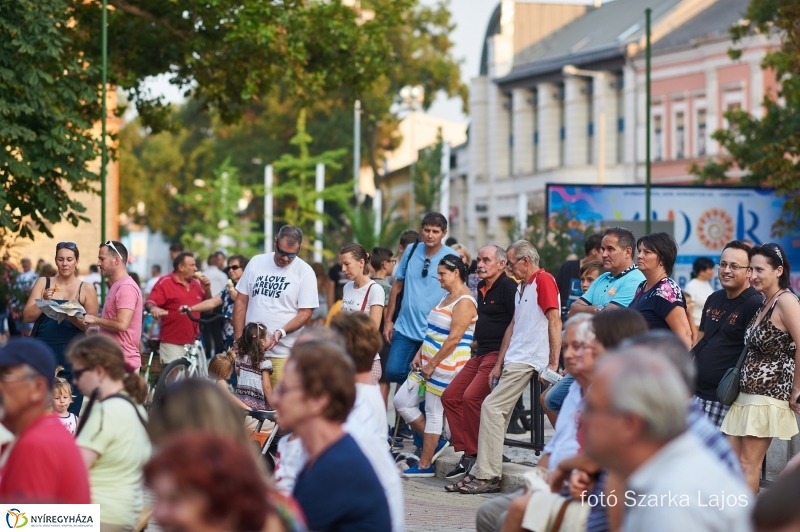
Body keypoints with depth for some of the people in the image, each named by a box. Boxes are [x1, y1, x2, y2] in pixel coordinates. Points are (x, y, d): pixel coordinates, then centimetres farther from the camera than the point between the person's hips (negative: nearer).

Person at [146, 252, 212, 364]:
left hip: (193, 343, 6)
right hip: (172, 343, -6)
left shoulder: (196, 283, 14)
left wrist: (207, 290, 2)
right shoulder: (165, 282, -5)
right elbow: (149, 303, -13)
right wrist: (153, 308, -36)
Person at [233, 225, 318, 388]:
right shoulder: (256, 262, 8)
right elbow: (241, 301, 12)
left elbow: (306, 313, -4)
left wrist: (280, 332, -19)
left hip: (282, 354, -3)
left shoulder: (305, 272, -2)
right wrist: (238, 339, 5)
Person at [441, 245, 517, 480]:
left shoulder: (508, 286, -10)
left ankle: (474, 455, -13)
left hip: (498, 354, -10)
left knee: (471, 397, -22)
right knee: (450, 396, 6)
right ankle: (465, 452, 8)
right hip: (480, 354, 10)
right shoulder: (482, 288, 18)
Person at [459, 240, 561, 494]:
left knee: (491, 407, -13)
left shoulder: (544, 280, -9)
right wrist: (499, 365, 18)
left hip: (526, 361, -10)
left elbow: (555, 322, -15)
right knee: (498, 412, 7)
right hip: (514, 361, 10)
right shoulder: (523, 288, 22)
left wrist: (553, 363, -19)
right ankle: (481, 473, 9)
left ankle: (487, 476, -11)